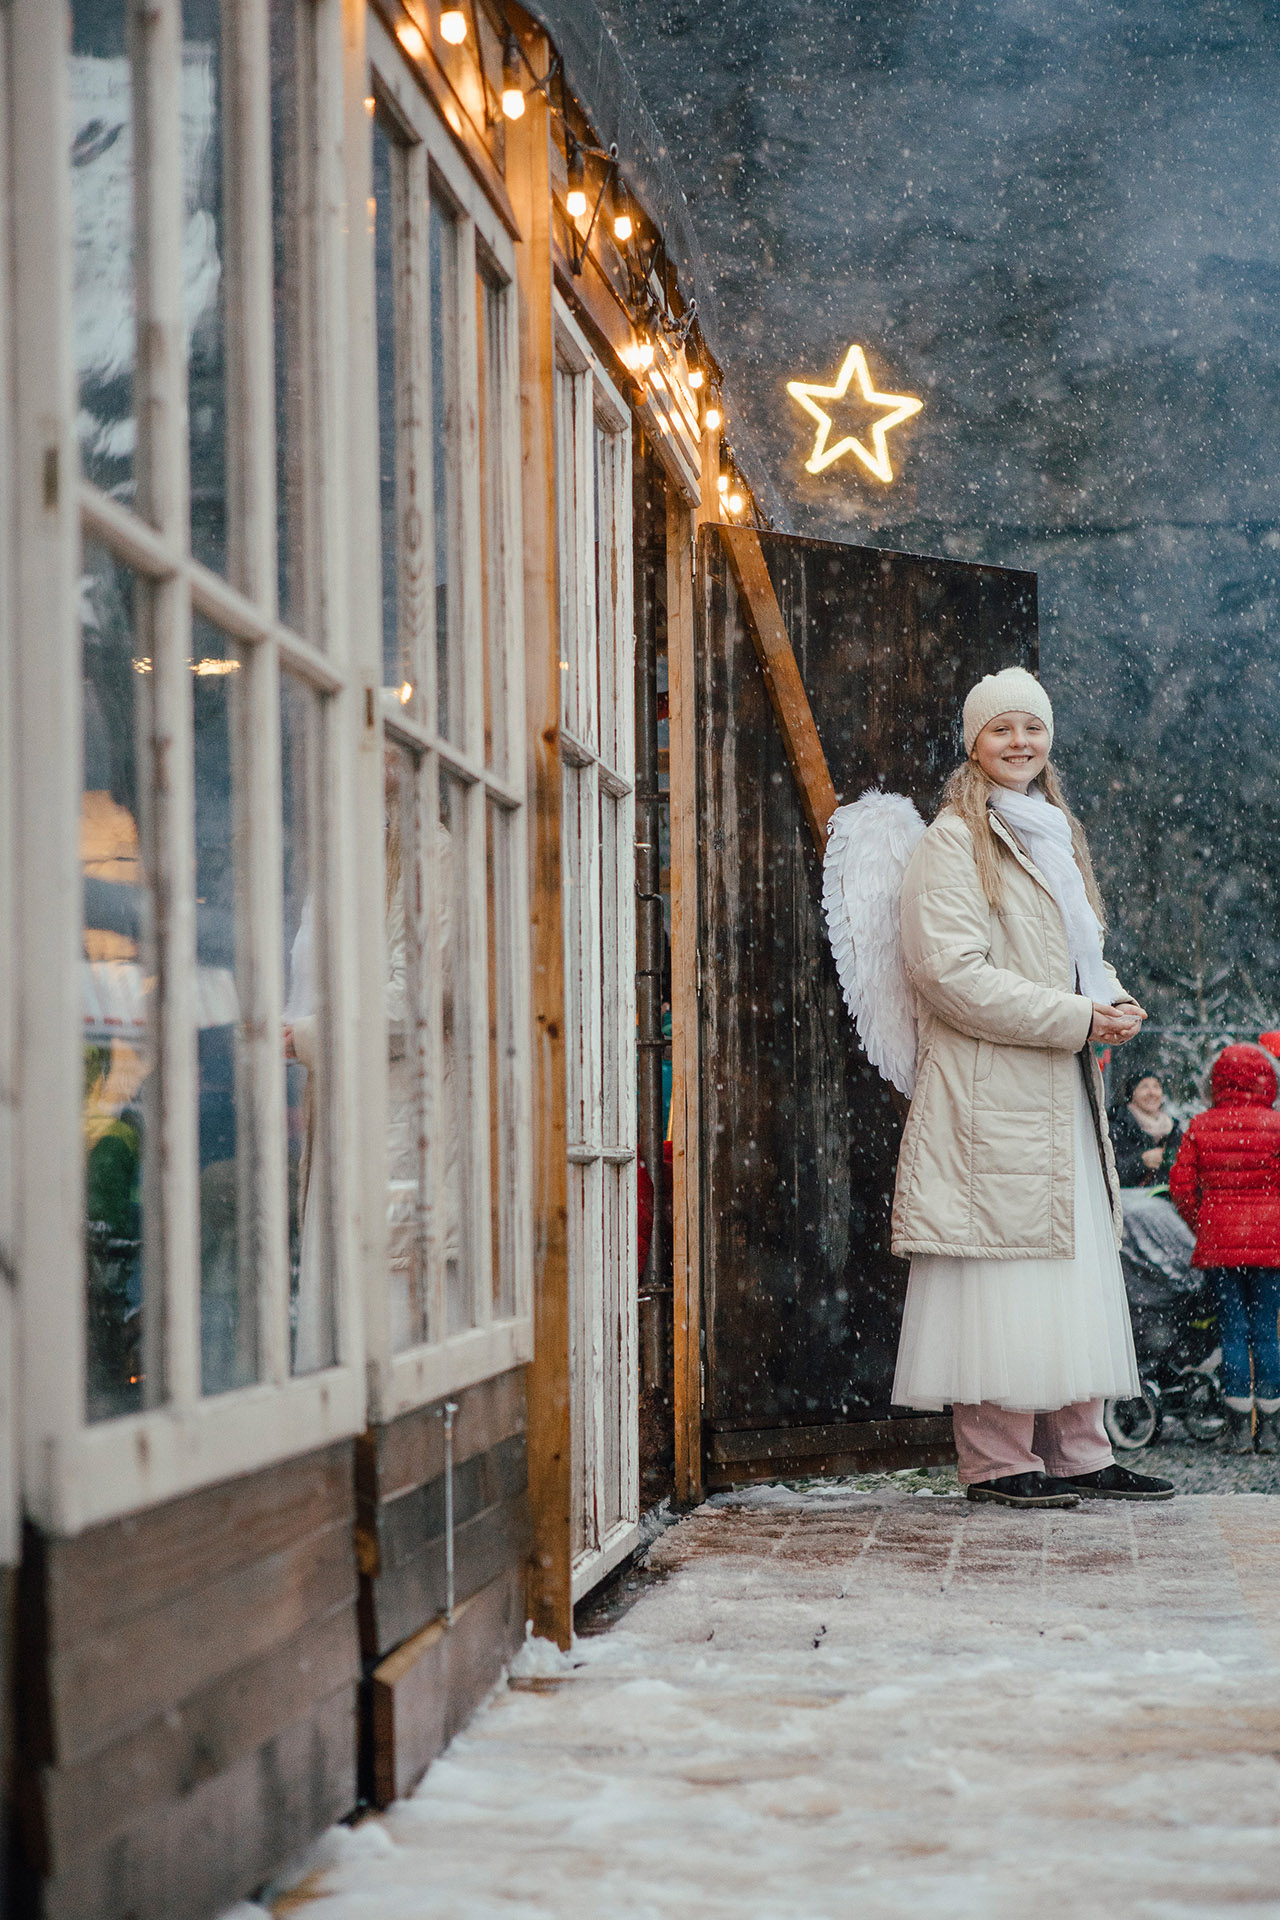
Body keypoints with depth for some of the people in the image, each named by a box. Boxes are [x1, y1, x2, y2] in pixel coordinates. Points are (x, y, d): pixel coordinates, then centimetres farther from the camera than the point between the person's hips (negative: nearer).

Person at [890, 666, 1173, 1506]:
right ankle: (997, 1459, -3)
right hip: (990, 1091, -8)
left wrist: (1114, 1001, 2)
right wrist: (1075, 1019, -17)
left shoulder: (1057, 836, 20)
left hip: (1064, 1091, 9)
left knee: (1078, 1266, 9)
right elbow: (952, 970, -16)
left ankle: (1078, 1452, 14)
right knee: (1003, 1267, -8)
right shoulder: (955, 842, -7)